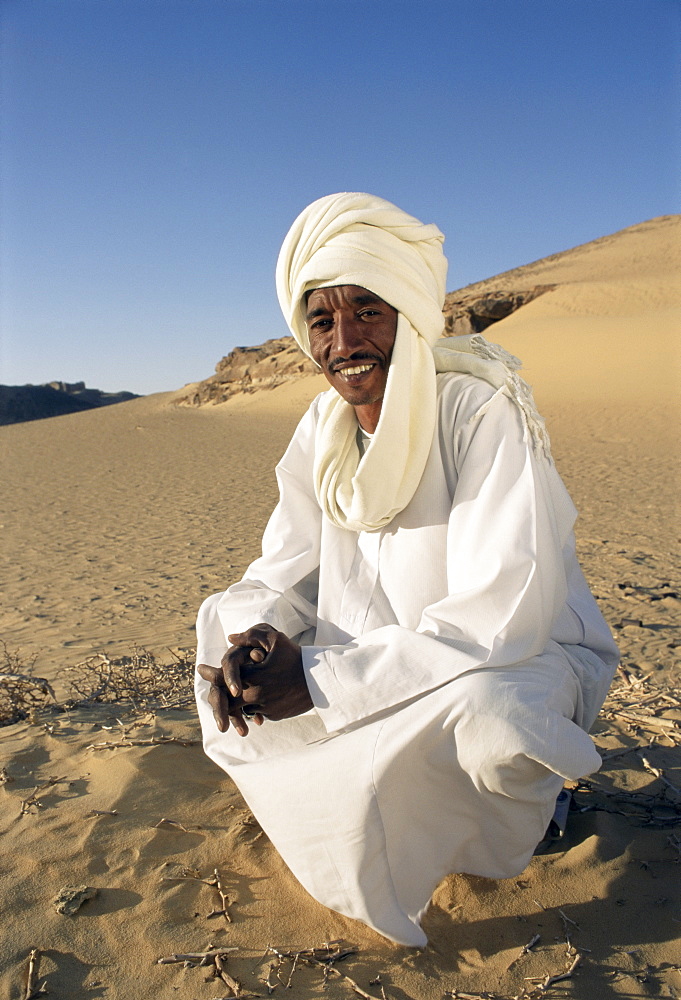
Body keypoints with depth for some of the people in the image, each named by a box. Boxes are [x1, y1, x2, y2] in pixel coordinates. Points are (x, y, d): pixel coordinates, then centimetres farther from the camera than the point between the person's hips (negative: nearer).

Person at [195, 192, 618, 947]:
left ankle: (529, 791, 2)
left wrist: (323, 678, -31)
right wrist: (256, 635, -25)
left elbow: (501, 619, -30)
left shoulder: (482, 413, -24)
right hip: (392, 654, 6)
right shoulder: (323, 428, -5)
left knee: (477, 711, -39)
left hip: (526, 660, -5)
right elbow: (281, 576, -1)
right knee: (224, 626, -4)